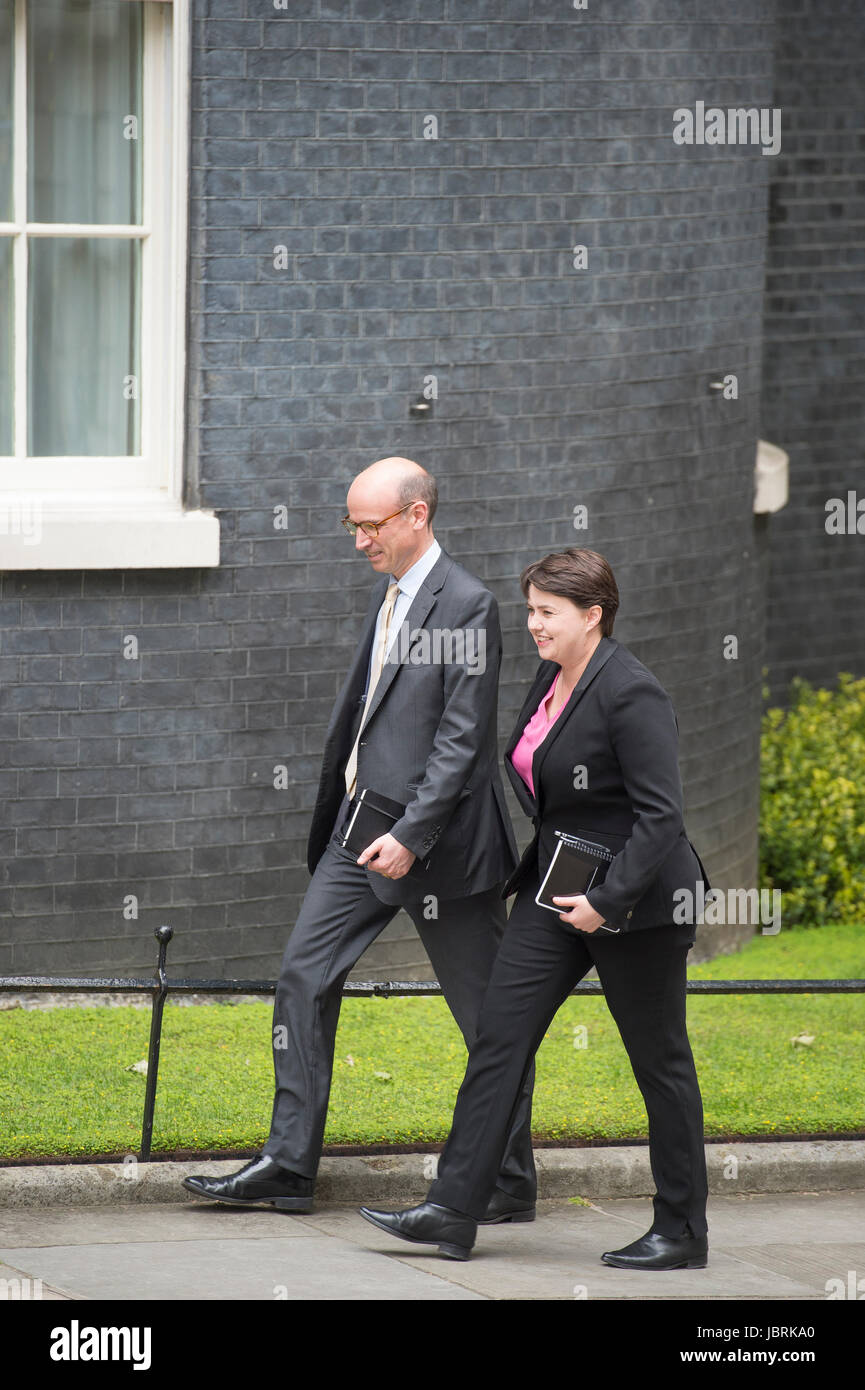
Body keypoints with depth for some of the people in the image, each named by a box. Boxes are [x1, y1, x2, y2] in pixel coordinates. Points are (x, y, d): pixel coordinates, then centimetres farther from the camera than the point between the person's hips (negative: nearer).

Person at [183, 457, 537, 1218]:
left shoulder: (466, 605, -15)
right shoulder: (388, 592, 12)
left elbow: (461, 740, -19)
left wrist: (411, 836, -23)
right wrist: (357, 814, 18)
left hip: (437, 836, -9)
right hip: (363, 822, 9)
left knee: (488, 1014, 2)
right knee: (305, 977, 4)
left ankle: (511, 1184, 11)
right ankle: (289, 1165, 7)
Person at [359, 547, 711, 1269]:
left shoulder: (631, 694, -18)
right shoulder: (552, 679, 9)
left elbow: (661, 815, -21)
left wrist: (608, 900, -24)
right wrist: (523, 877, 19)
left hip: (635, 901, -9)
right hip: (558, 887, 9)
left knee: (660, 1060, 3)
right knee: (499, 1035, 0)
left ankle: (682, 1231, 14)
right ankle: (452, 1211, -1)